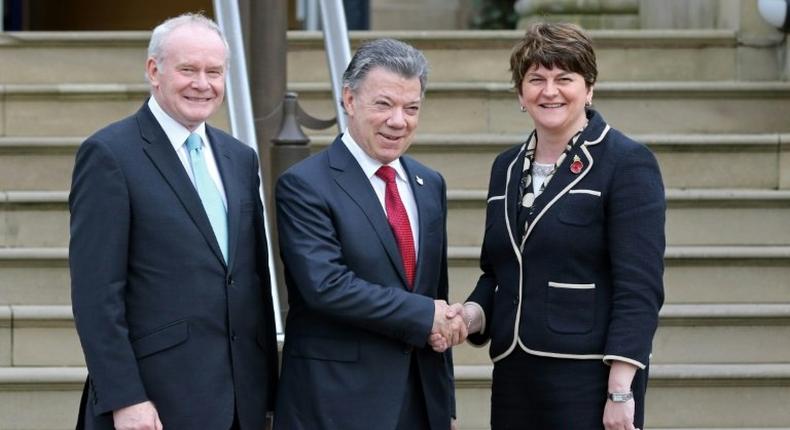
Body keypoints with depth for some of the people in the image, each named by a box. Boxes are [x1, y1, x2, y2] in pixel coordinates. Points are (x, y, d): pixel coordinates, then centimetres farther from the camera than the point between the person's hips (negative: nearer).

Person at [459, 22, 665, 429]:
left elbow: (640, 288, -12)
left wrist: (621, 391, -18)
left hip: (590, 380, -6)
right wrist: (473, 313, 0)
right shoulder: (506, 167, 14)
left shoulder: (627, 163, -5)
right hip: (514, 377, 6)